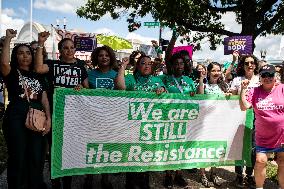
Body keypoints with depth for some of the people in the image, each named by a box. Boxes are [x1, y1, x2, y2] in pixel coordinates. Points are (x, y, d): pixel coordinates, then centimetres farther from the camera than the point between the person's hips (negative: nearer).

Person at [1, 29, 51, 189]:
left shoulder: (38, 76, 19)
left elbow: (44, 99, 10)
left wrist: (48, 119, -3)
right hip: (16, 118, -3)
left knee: (37, 159, 5)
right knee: (18, 158, 1)